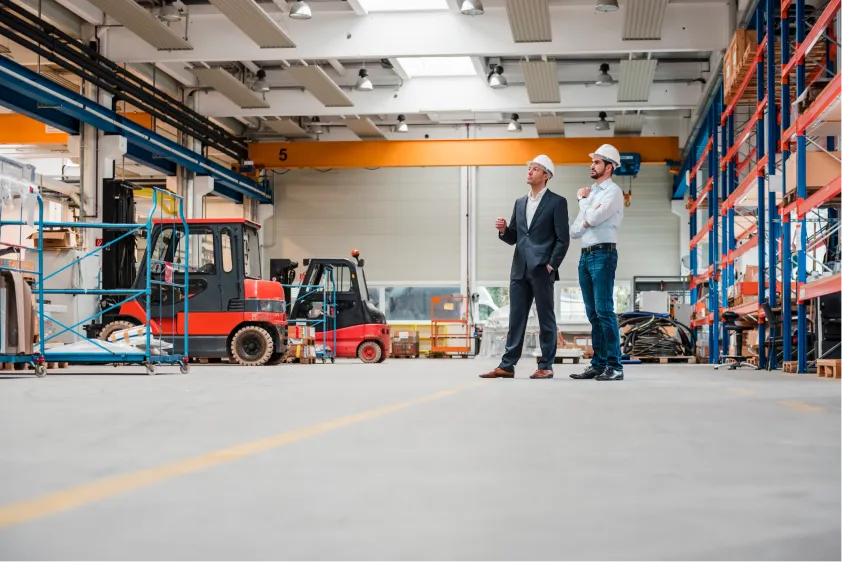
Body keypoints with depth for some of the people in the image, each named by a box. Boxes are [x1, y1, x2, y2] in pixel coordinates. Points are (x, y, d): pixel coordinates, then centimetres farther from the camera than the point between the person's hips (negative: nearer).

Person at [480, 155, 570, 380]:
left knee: (546, 320, 1)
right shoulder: (520, 203, 17)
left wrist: (551, 266, -13)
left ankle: (545, 366, 7)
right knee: (516, 319, 6)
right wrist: (503, 230, -3)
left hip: (542, 270, -6)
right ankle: (507, 366, 7)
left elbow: (563, 239, -6)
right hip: (519, 269, 6)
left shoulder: (557, 202, -2)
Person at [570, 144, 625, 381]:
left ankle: (614, 366, -12)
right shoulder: (590, 193, 20)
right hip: (585, 255, 8)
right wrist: (590, 214, 0)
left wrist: (583, 200, 3)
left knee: (604, 311, -12)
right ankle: (598, 364, 10)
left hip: (603, 254, -8)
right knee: (593, 314, 7)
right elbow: (574, 231, 17)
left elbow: (594, 218, -15)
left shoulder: (613, 191, -3)